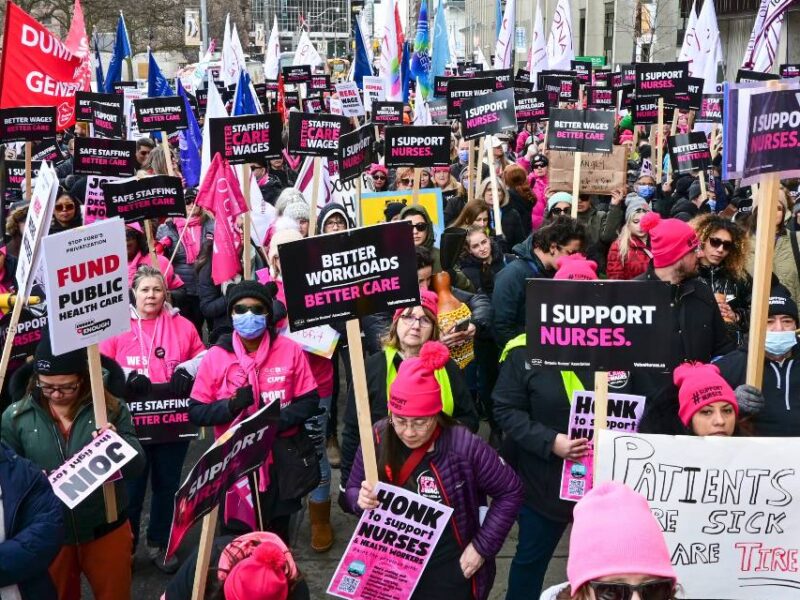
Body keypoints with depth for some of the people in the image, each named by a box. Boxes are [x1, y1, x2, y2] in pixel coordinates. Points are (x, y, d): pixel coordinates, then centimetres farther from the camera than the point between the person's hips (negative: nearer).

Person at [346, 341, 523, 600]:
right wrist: (361, 499, -19)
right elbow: (352, 490, 4)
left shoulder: (464, 446, -20)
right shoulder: (377, 440, -11)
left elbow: (510, 491, -7)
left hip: (450, 574, -3)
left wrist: (482, 546, -9)